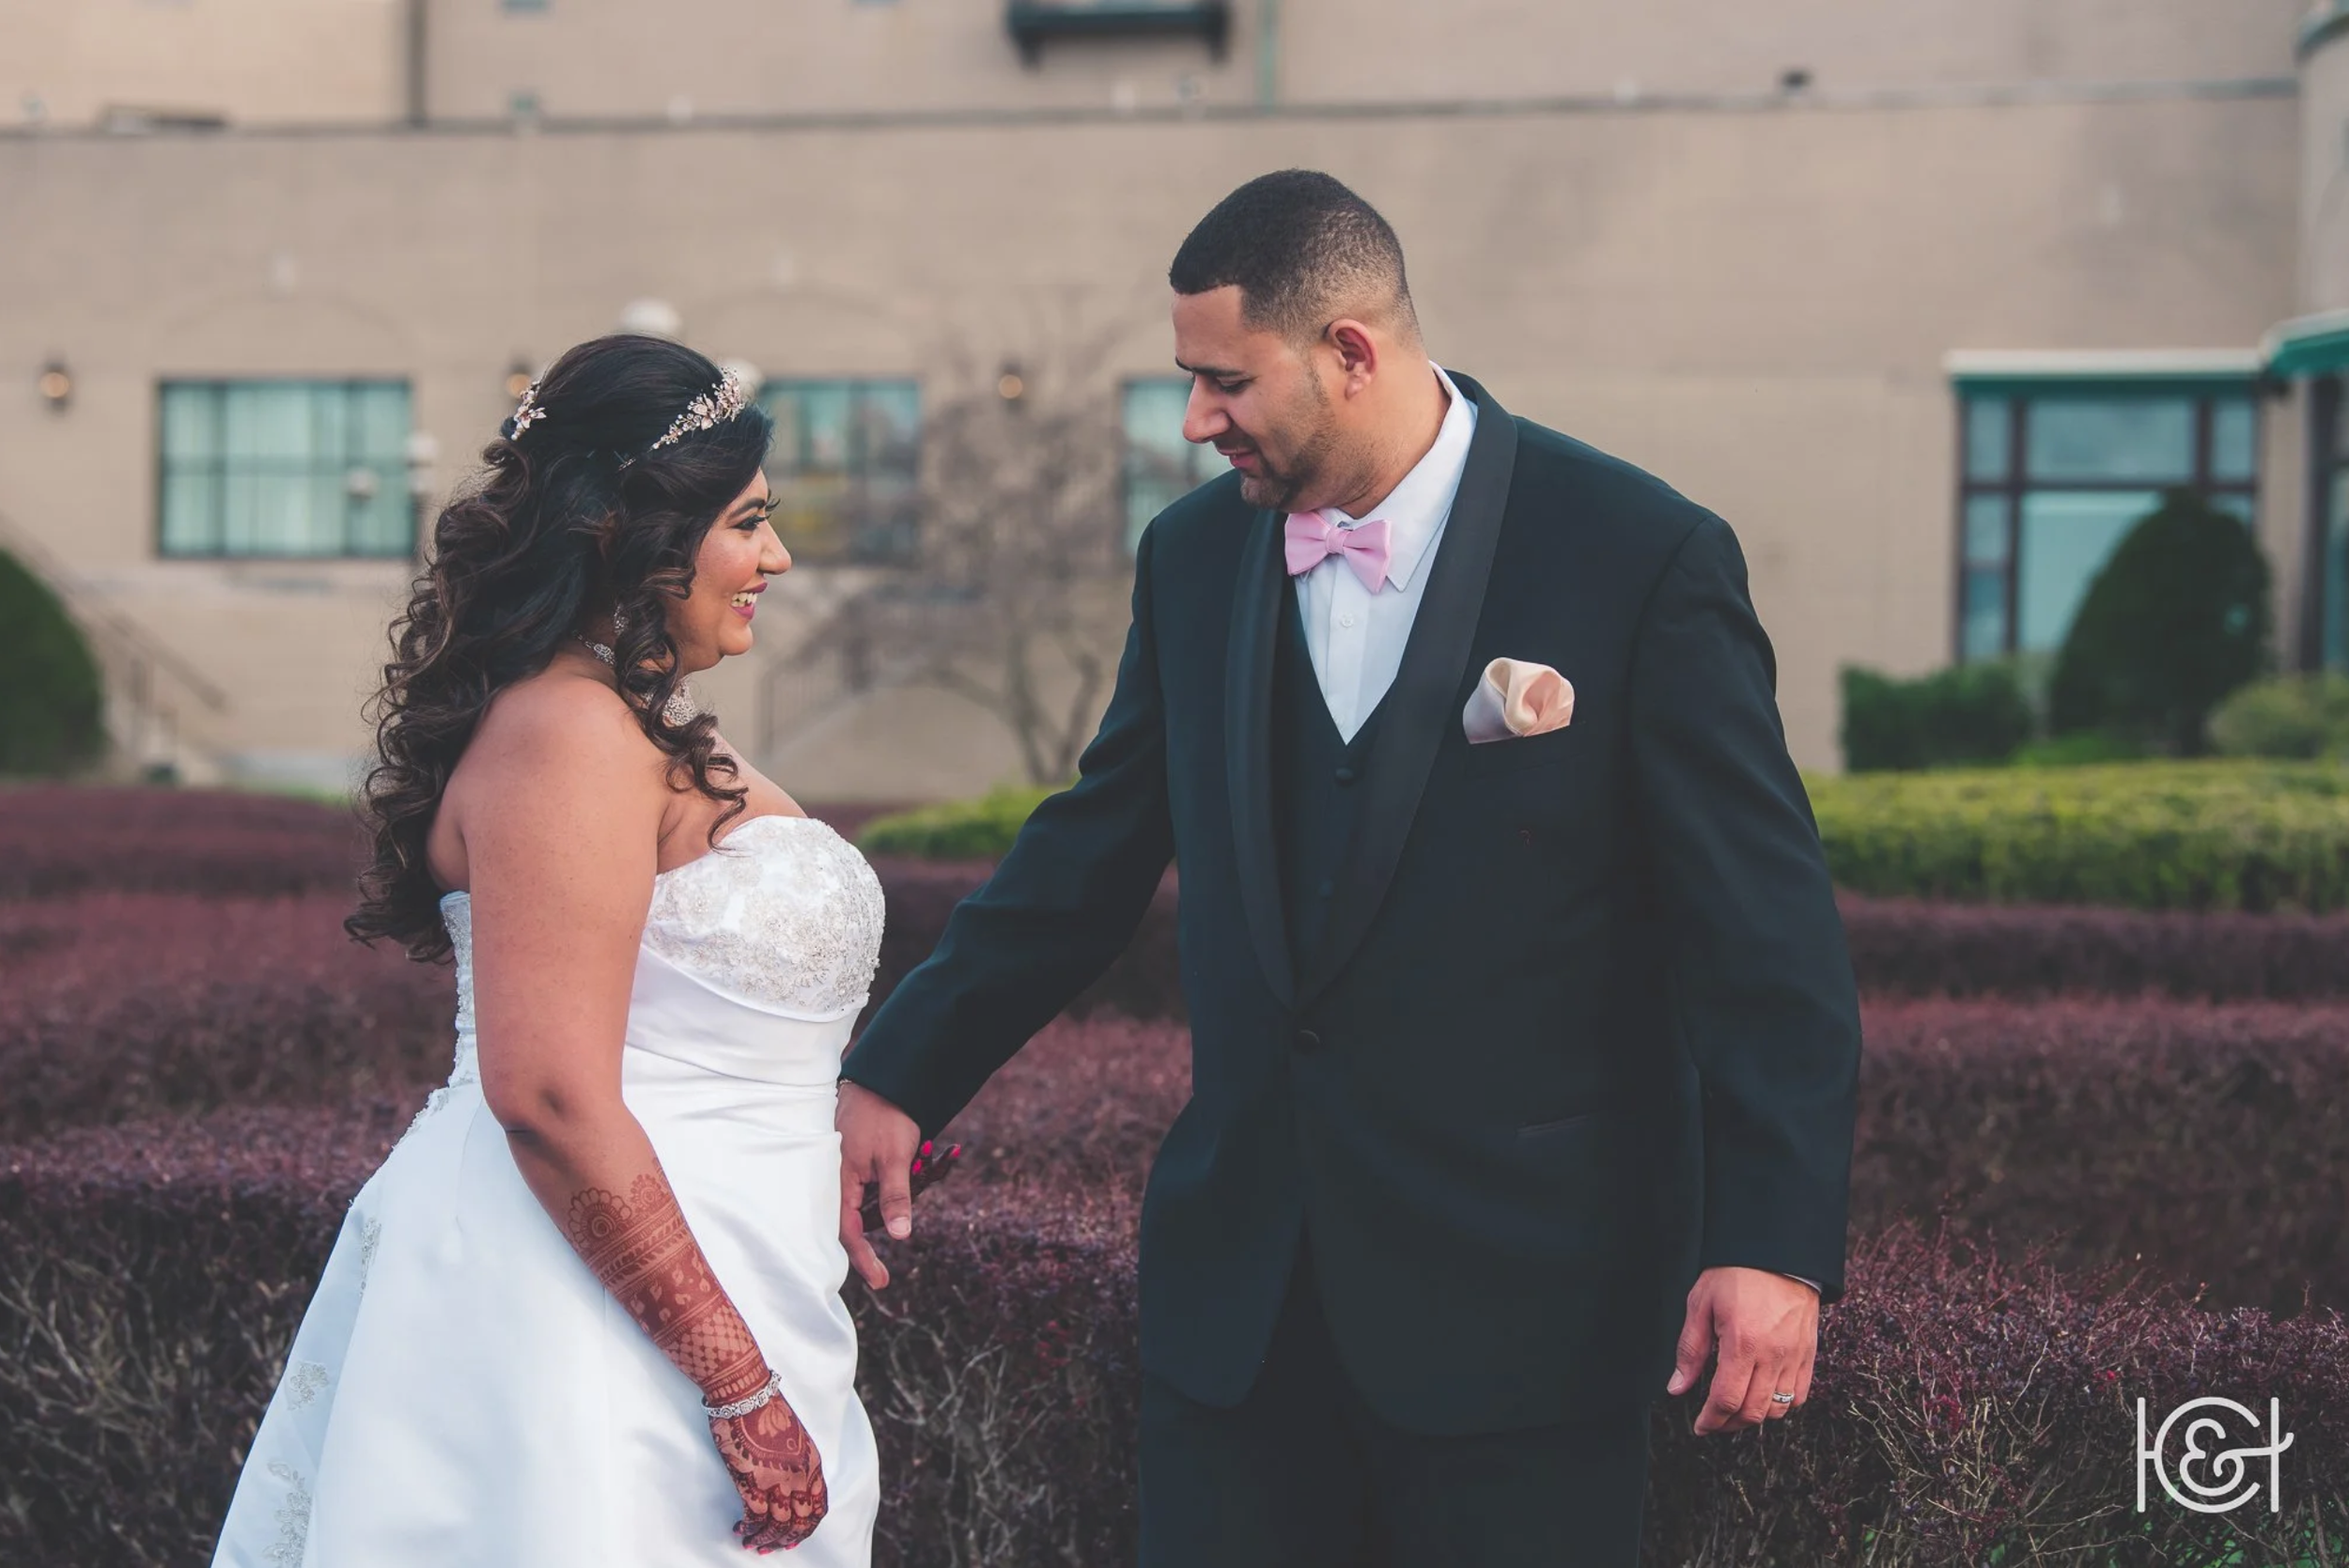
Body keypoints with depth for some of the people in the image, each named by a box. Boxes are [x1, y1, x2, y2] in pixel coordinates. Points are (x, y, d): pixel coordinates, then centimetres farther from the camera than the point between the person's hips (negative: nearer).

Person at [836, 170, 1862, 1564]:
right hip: (1238, 1286, 5)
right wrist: (900, 1075, 10)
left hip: (1521, 1293, -4)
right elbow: (1091, 858, 16)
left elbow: (1766, 933, -10)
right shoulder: (1193, 555, 7)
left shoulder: (1645, 560, -9)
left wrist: (1776, 1243, -16)